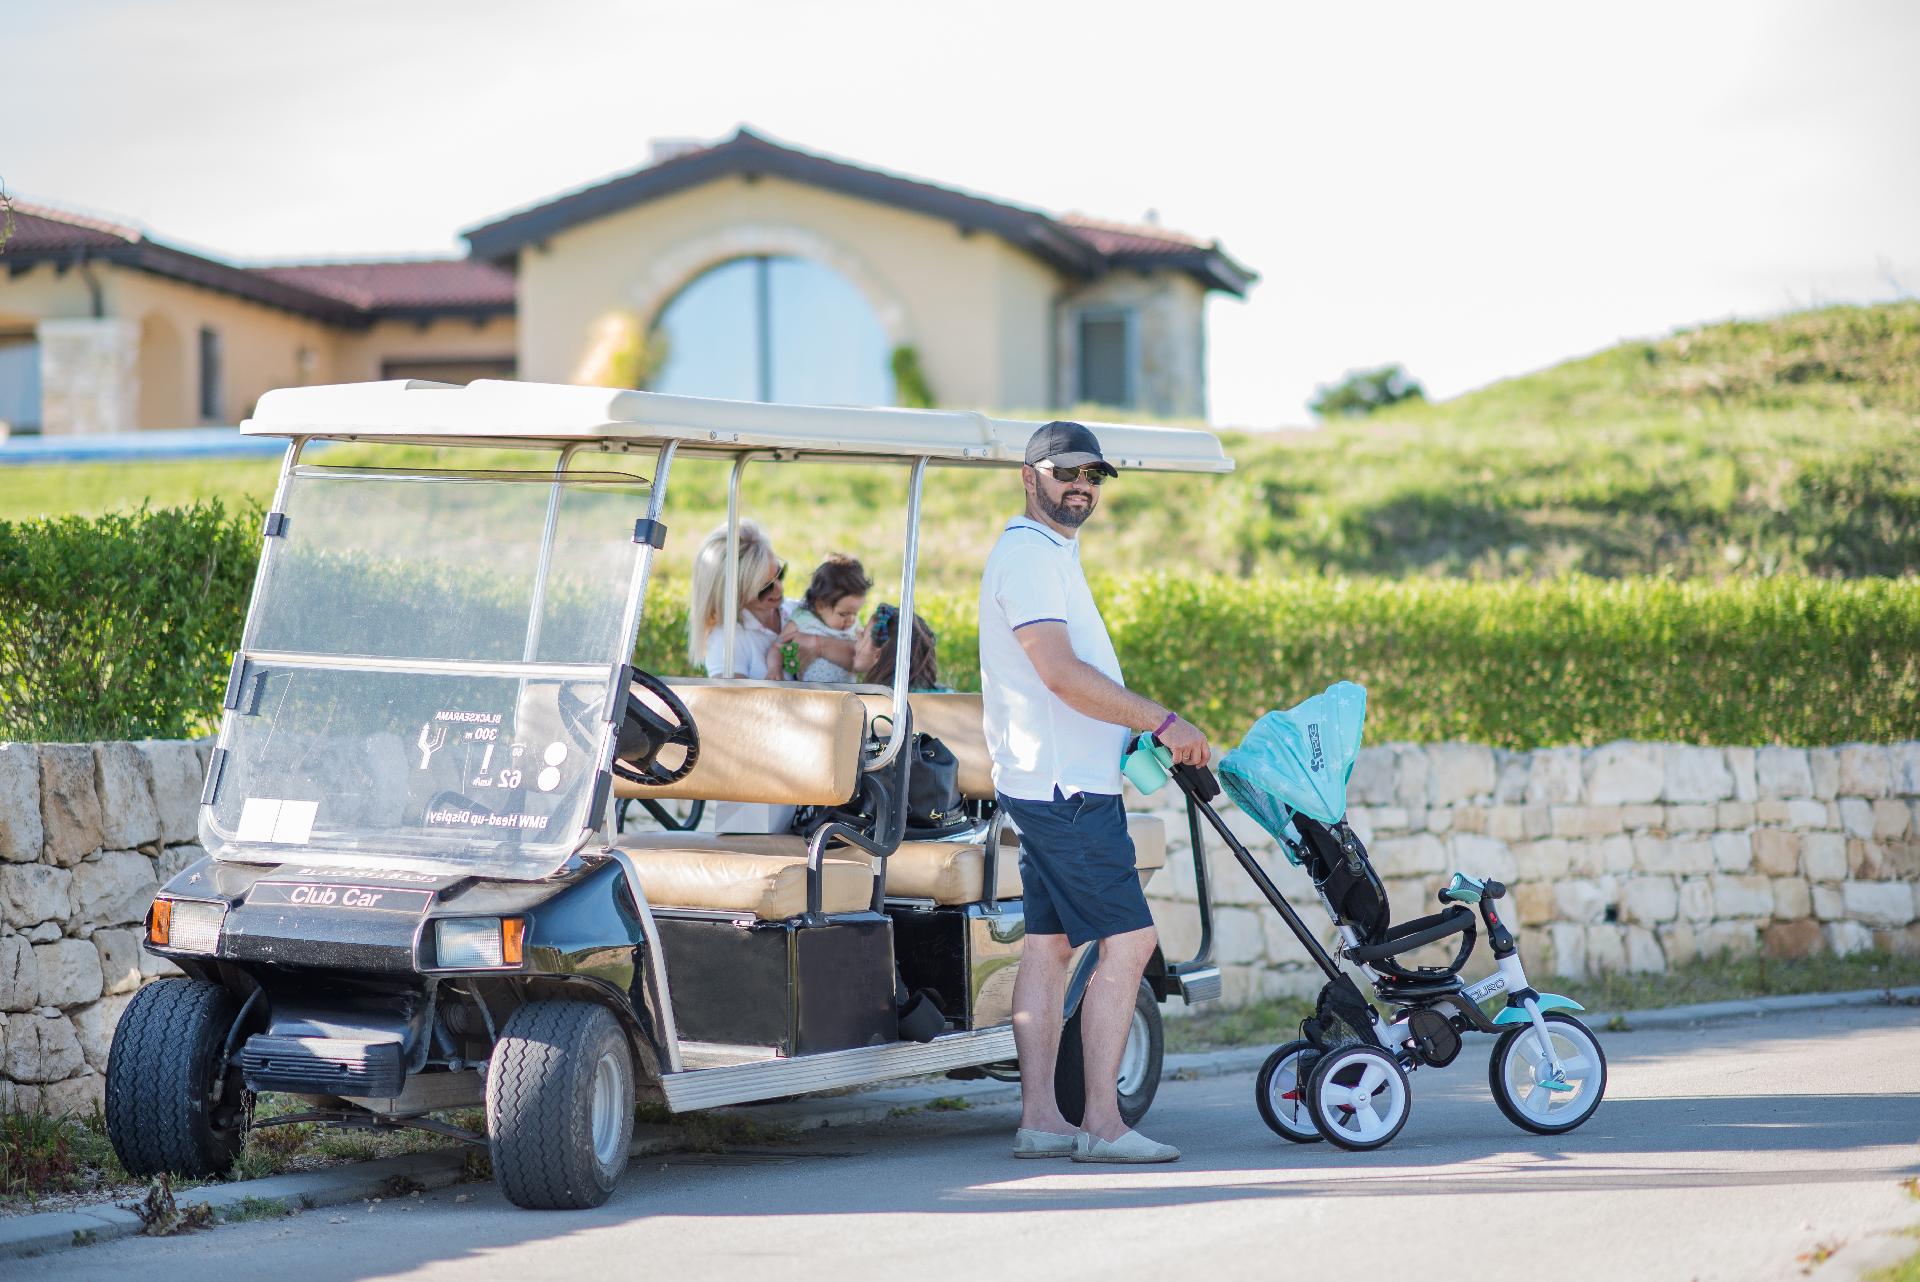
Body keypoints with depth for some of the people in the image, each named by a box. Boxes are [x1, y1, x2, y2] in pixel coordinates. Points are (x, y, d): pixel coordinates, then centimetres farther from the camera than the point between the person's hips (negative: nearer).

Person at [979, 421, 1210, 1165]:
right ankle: (1101, 1123, -11)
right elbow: (1060, 673, -22)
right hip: (1065, 788, -11)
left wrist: (1146, 734, 18)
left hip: (1058, 786, 11)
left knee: (1050, 944, 8)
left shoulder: (1051, 555, 20)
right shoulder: (1027, 554, -13)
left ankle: (1039, 1119, 9)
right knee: (1126, 939, -11)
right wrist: (1163, 723, -19)